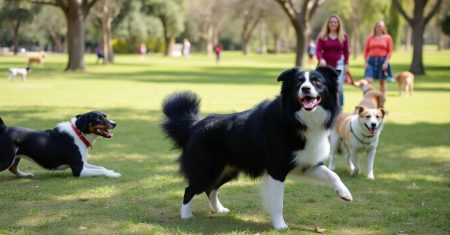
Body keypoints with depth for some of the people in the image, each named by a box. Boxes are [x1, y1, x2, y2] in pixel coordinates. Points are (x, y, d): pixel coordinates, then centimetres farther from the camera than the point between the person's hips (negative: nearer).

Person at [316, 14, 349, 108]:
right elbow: (318, 50, -4)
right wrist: (321, 59, -23)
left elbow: (346, 51, 9)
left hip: (339, 65, -1)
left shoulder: (343, 36, 6)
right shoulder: (322, 36, 3)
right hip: (326, 65, 1)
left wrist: (346, 64, 2)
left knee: (339, 87, -12)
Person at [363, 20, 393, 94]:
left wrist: (386, 62, -10)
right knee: (368, 81, -12)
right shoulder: (370, 38, 7)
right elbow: (366, 50, 8)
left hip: (382, 60, -1)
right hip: (371, 61, 1)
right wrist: (365, 62, -1)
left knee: (382, 82, 8)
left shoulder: (387, 37, 4)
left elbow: (390, 51, 0)